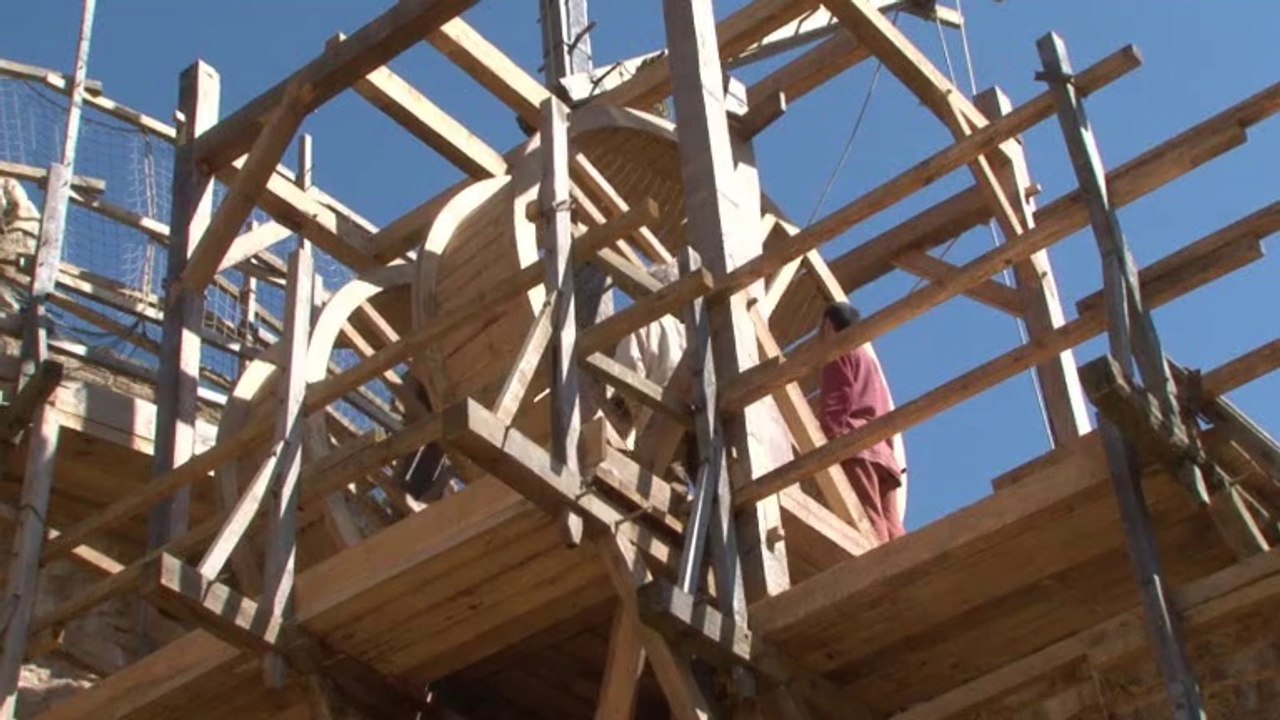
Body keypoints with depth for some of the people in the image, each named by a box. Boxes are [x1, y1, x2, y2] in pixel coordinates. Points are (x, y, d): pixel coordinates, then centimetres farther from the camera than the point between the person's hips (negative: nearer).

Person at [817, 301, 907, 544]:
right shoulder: (868, 356, 36)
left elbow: (834, 407, -5)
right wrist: (897, 458, 19)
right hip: (883, 451, 8)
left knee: (868, 528, -23)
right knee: (890, 531, -7)